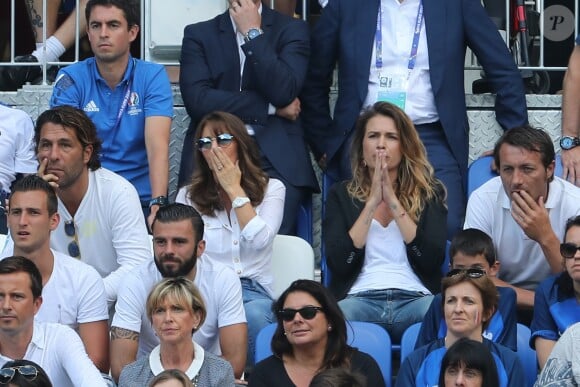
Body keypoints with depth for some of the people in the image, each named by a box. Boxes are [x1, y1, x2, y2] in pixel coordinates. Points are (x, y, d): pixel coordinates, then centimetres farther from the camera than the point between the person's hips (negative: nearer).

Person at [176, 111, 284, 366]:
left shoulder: (271, 189, 12)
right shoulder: (188, 196, 16)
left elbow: (260, 241, -7)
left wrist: (234, 190, -2)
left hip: (253, 291, 0)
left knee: (253, 315, -39)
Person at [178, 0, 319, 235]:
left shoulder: (292, 30, 11)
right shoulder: (198, 35, 13)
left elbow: (284, 92, -6)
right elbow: (196, 100, -3)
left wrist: (253, 33, -4)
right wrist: (271, 107, -4)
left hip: (274, 156, -1)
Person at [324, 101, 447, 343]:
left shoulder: (429, 193, 17)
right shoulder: (341, 195, 17)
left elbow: (432, 259, 0)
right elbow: (338, 263, 1)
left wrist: (393, 201, -1)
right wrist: (373, 202, 0)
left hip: (415, 297, 1)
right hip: (360, 298, -1)